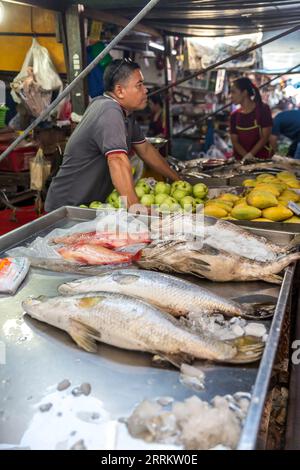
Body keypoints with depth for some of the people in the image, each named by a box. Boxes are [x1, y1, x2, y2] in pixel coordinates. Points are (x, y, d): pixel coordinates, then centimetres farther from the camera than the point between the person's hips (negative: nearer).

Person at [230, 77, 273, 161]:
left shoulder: (263, 109, 0)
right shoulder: (234, 115, 10)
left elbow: (265, 137, -6)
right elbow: (234, 141, 2)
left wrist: (250, 154, -18)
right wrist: (246, 156, -15)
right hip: (241, 160, 3)